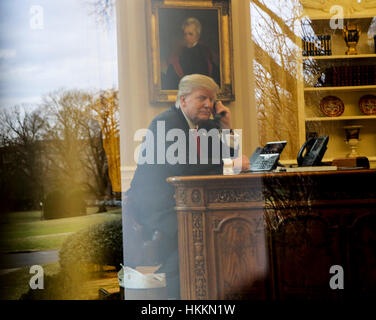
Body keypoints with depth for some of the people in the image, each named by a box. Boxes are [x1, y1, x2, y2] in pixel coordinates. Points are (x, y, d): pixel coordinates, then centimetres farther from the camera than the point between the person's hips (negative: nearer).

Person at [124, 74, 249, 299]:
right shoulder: (165, 123, -11)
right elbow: (183, 165, -25)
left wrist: (226, 127, 1)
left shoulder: (205, 125, 15)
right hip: (152, 211, -7)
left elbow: (228, 156, 13)